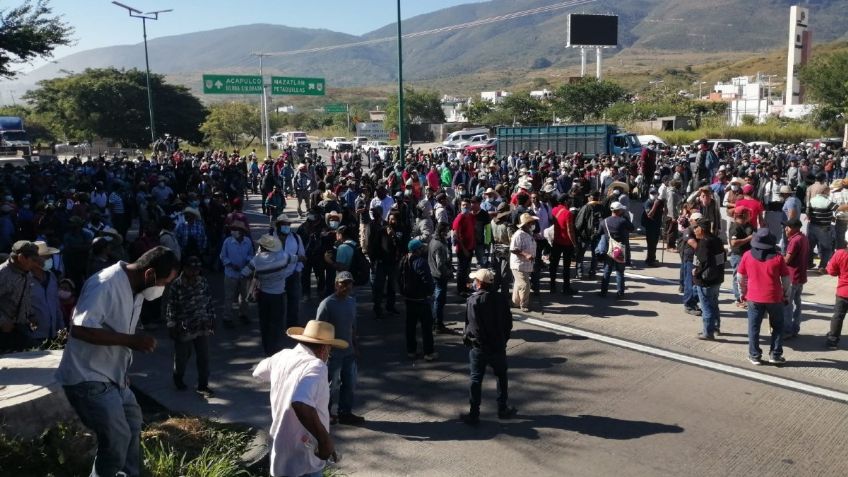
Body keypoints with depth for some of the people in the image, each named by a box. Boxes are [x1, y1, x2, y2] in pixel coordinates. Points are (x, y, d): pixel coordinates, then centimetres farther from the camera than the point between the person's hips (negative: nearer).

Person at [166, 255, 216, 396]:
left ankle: (203, 386, 16)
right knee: (182, 356, 15)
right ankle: (178, 379, 41)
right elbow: (171, 308, -9)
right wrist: (172, 327, -8)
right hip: (184, 329, -3)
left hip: (202, 327, 3)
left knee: (204, 358, 5)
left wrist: (212, 320, 8)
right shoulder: (176, 286, -14)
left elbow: (210, 302, 7)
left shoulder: (203, 282, -1)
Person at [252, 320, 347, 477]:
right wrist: (325, 439, -34)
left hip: (281, 455, 8)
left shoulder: (282, 356, 2)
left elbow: (258, 372, 23)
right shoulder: (315, 366, -24)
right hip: (302, 461, -8)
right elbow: (300, 403, -41)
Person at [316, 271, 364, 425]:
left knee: (350, 384, 14)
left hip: (349, 352, 7)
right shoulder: (327, 304, -19)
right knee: (331, 385, 8)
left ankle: (345, 413, 29)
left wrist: (355, 347, 13)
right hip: (332, 353, -7)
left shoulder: (352, 301, 3)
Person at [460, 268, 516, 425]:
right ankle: (503, 409, 27)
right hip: (498, 346, 3)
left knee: (476, 380, 6)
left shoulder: (473, 300, -15)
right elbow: (508, 322, 2)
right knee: (502, 377, 20)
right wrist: (504, 338, 14)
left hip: (478, 347, -3)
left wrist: (466, 338, 4)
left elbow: (471, 326, -14)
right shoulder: (501, 298, -4)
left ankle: (474, 414, 9)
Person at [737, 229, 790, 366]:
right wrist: (785, 293, 14)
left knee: (754, 328, 10)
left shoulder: (747, 255, -5)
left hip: (754, 298, 1)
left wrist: (743, 292, 17)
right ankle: (775, 355, 18)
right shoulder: (778, 257, -8)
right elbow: (786, 279, -2)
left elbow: (740, 277, 3)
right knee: (777, 327, 17)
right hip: (774, 298, 0)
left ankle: (754, 356, 14)